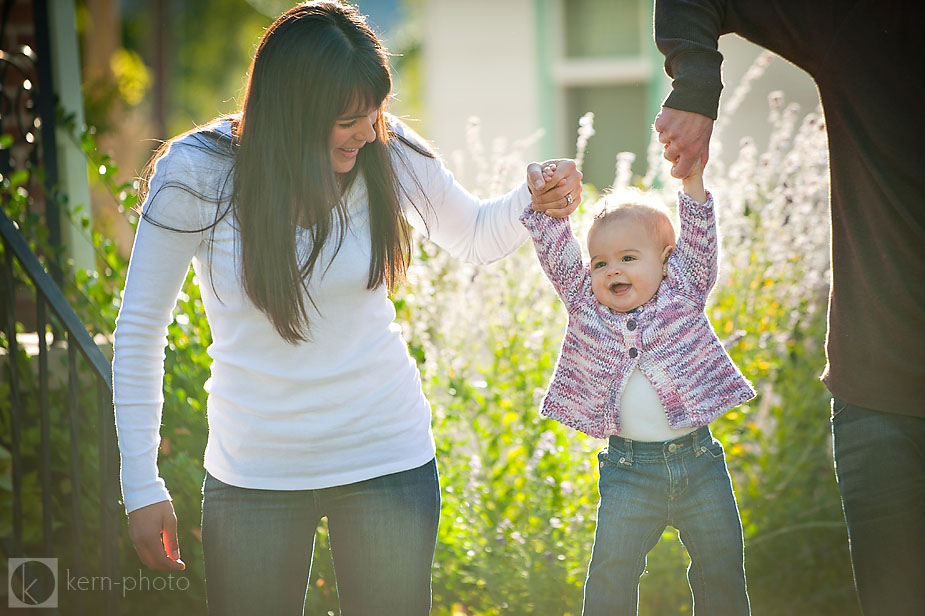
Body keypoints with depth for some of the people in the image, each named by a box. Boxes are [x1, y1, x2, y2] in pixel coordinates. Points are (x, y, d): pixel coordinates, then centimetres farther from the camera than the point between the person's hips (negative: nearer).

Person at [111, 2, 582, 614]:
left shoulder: (390, 154, -9)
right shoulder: (196, 174, -15)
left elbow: (476, 237, 11)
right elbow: (139, 329, -7)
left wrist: (534, 201, -12)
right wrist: (142, 486, -8)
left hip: (388, 461, 1)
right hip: (253, 473, -1)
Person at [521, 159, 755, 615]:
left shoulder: (683, 294, 2)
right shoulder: (586, 308, 5)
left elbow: (698, 239, -4)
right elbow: (557, 252, 0)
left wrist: (692, 178, -14)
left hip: (699, 461, 0)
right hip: (628, 468, 0)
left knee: (722, 567, 10)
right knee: (611, 571, -1)